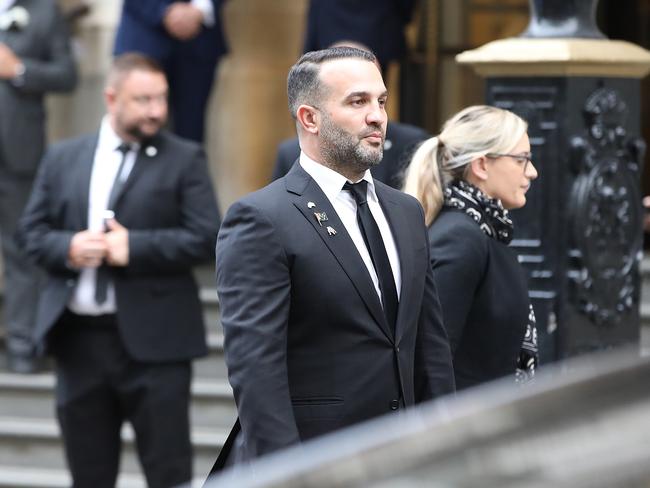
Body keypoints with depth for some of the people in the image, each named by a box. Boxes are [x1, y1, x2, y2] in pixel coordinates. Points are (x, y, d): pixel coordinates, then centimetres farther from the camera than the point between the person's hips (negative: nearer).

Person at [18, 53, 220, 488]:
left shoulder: (184, 159, 1)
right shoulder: (63, 158, 11)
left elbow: (206, 238, -8)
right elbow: (32, 230, 10)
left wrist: (134, 247, -16)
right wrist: (67, 248, -11)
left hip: (152, 339, -3)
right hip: (78, 337, 3)